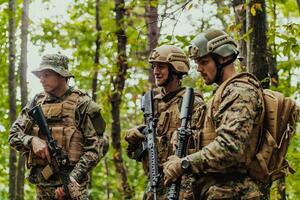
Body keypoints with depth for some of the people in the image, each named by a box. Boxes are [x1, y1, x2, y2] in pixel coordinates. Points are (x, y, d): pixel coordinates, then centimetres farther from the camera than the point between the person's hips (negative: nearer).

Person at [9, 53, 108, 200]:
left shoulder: (82, 103, -2)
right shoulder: (37, 102, 12)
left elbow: (95, 148, -7)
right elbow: (14, 134, 11)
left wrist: (73, 179, -17)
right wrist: (32, 140, -12)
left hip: (72, 187, -5)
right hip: (42, 186, 5)